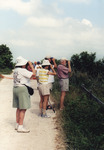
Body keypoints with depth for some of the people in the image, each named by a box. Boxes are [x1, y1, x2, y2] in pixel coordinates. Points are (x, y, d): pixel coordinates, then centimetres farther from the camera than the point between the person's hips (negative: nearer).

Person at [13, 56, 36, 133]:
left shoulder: (15, 70, 13)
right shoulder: (23, 70, -15)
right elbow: (34, 74, -17)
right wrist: (31, 65, -10)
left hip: (15, 88, 10)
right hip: (22, 89, -10)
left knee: (19, 108, 14)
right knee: (23, 109, -6)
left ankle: (17, 125, 19)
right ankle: (20, 127, -6)